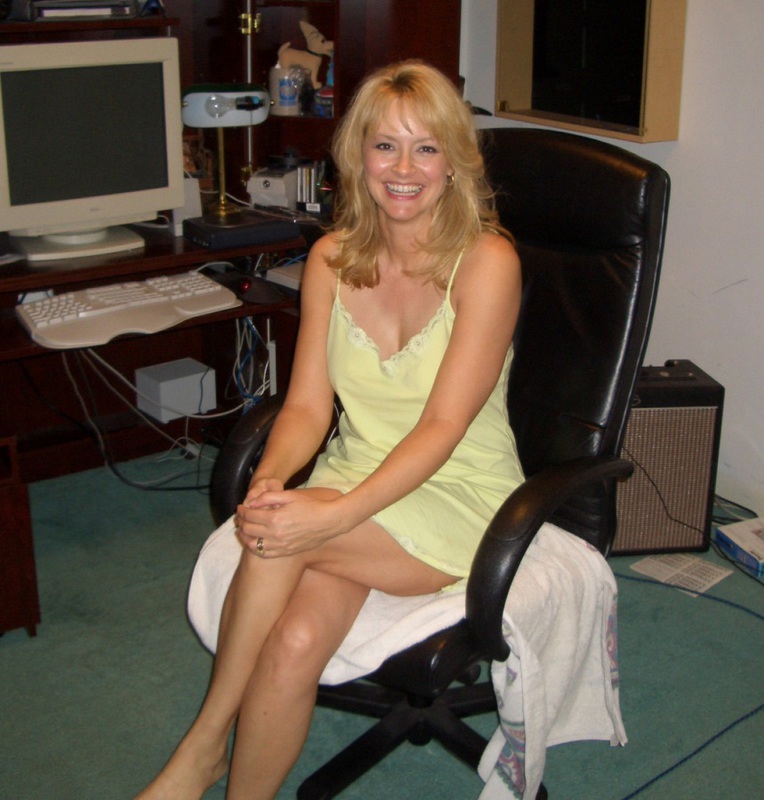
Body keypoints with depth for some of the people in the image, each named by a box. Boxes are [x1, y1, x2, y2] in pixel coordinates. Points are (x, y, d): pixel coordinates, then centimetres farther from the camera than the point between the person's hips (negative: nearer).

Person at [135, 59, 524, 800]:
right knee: (294, 641, -27)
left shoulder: (486, 261, -12)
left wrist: (333, 516, -31)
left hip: (459, 498, -3)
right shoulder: (332, 258, 3)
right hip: (356, 476, 4)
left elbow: (443, 427, -18)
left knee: (282, 539, -28)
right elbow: (307, 405, 0)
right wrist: (268, 481, -22)